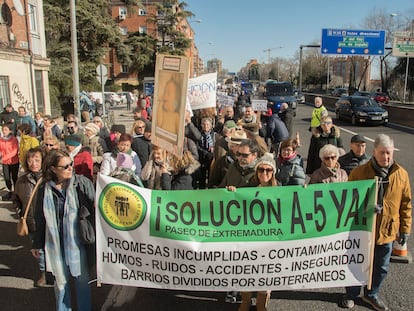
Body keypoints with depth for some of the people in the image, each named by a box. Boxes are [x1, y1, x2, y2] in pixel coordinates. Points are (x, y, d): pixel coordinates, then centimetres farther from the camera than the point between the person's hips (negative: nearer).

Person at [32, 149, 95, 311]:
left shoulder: (81, 183, -11)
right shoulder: (44, 189, -4)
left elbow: (95, 203, -15)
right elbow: (40, 218, 6)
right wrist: (37, 244, 12)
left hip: (76, 239, -1)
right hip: (55, 242, 2)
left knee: (81, 278, 14)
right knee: (61, 281, 16)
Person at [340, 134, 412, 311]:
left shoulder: (401, 175, -4)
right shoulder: (359, 172, -13)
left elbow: (405, 204, 3)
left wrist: (405, 229, 3)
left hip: (387, 231, 3)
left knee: (381, 267, 18)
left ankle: (371, 294, 41)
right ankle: (351, 294, 35)